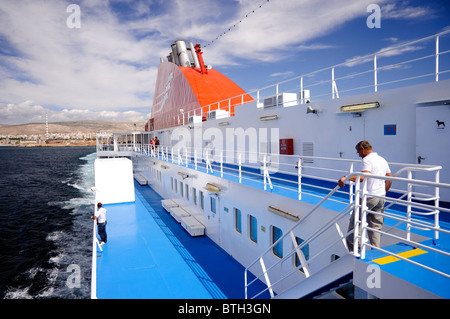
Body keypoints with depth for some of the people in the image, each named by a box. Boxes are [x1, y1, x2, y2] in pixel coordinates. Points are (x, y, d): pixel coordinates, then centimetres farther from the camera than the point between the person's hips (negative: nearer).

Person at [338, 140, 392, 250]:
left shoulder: (367, 159, -12)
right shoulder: (383, 160, 15)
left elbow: (364, 176, -29)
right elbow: (389, 179, 20)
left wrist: (346, 178, -32)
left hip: (368, 197, -8)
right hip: (381, 198, 8)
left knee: (354, 222, 6)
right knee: (375, 226, 12)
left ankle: (352, 250, 15)